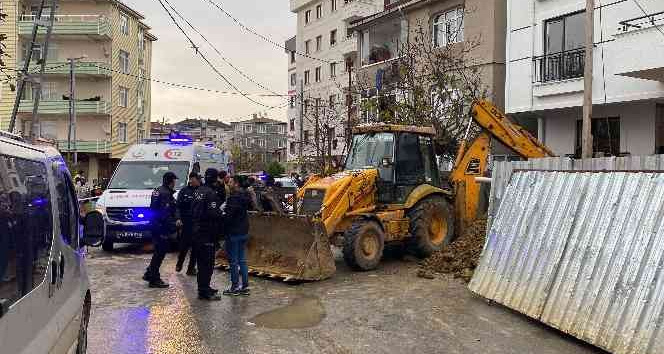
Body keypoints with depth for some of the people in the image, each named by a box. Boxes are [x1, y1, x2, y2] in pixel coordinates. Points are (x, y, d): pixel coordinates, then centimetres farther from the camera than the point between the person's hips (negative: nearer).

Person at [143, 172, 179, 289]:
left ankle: (149, 274, 28)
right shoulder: (165, 193, -18)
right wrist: (174, 223, -16)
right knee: (160, 252, -2)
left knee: (159, 251, 19)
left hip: (155, 225, 10)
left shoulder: (158, 190, 15)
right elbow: (165, 213, -24)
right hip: (161, 227, -10)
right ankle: (154, 280, 5)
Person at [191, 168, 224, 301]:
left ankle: (203, 288, 26)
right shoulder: (211, 193, -18)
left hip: (197, 231, 10)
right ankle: (205, 291, -1)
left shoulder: (198, 191, 13)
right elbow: (213, 214, -24)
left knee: (202, 262, 16)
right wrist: (221, 212, -7)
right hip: (207, 233, -10)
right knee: (208, 263, -4)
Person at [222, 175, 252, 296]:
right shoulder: (245, 196, 9)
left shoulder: (234, 198, -18)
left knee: (233, 260, 1)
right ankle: (245, 286, 17)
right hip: (244, 232, 9)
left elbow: (228, 215, -22)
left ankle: (235, 287, 8)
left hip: (233, 233, -9)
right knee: (242, 260, 14)